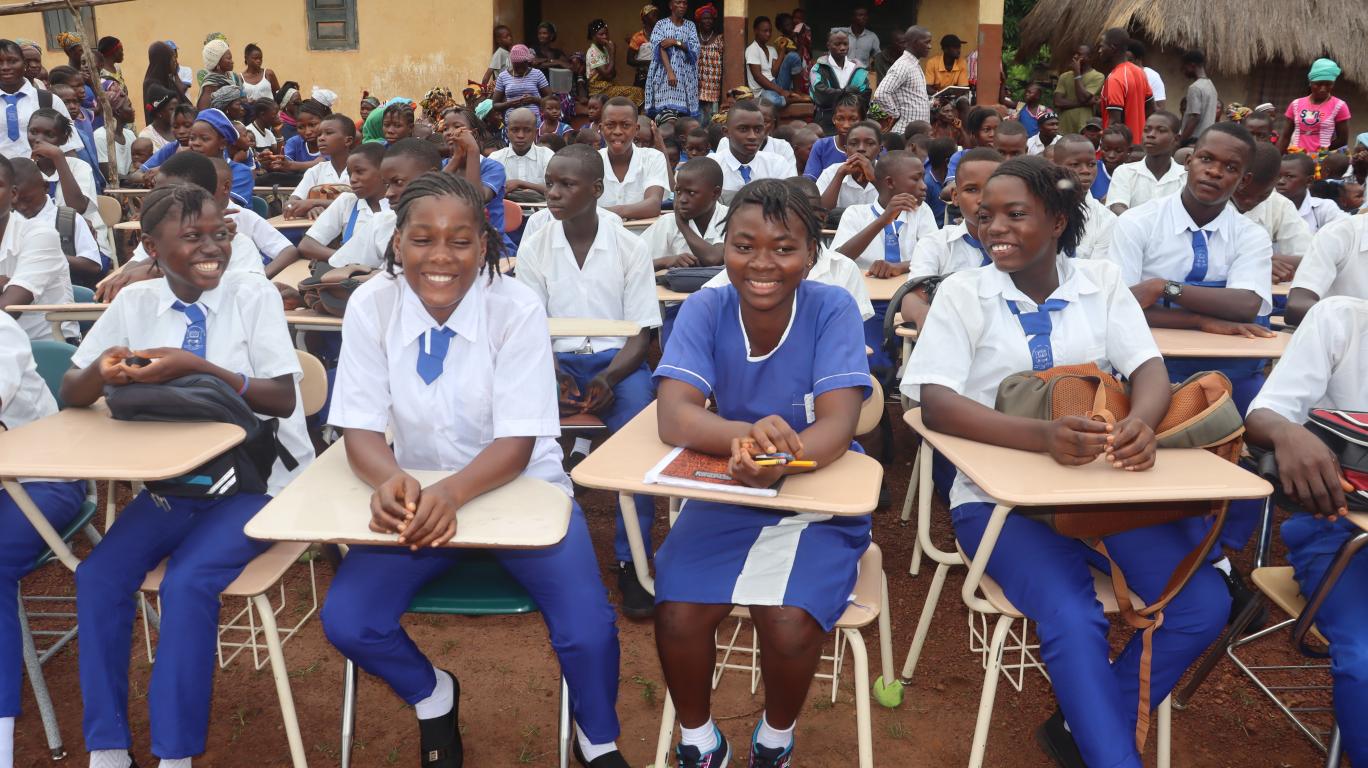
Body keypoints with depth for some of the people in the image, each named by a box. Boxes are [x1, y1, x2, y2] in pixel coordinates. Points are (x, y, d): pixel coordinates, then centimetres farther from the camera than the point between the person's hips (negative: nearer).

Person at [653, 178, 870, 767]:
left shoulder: (833, 310, -14)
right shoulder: (705, 310, -10)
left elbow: (836, 426, -23)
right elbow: (674, 417, -21)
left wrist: (781, 460, -46)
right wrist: (745, 436, -43)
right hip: (725, 495, 2)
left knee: (788, 624, -25)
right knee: (677, 615, -21)